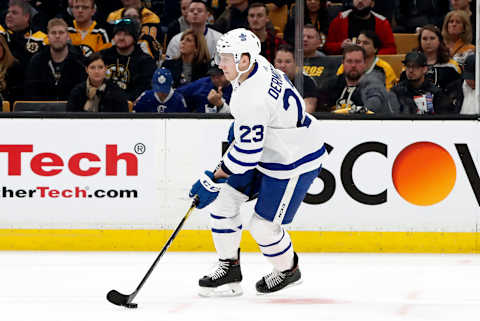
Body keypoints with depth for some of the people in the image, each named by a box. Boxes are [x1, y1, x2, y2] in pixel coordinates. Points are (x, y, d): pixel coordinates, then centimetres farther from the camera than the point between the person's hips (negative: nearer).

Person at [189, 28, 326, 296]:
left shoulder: (253, 100, -34)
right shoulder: (257, 64, -6)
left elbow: (247, 153, -30)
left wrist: (214, 180, -22)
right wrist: (239, 123, 28)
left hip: (294, 161, -10)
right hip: (270, 148, 10)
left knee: (264, 224, -2)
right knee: (226, 199, 6)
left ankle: (288, 270, 27)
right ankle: (229, 267, 17)